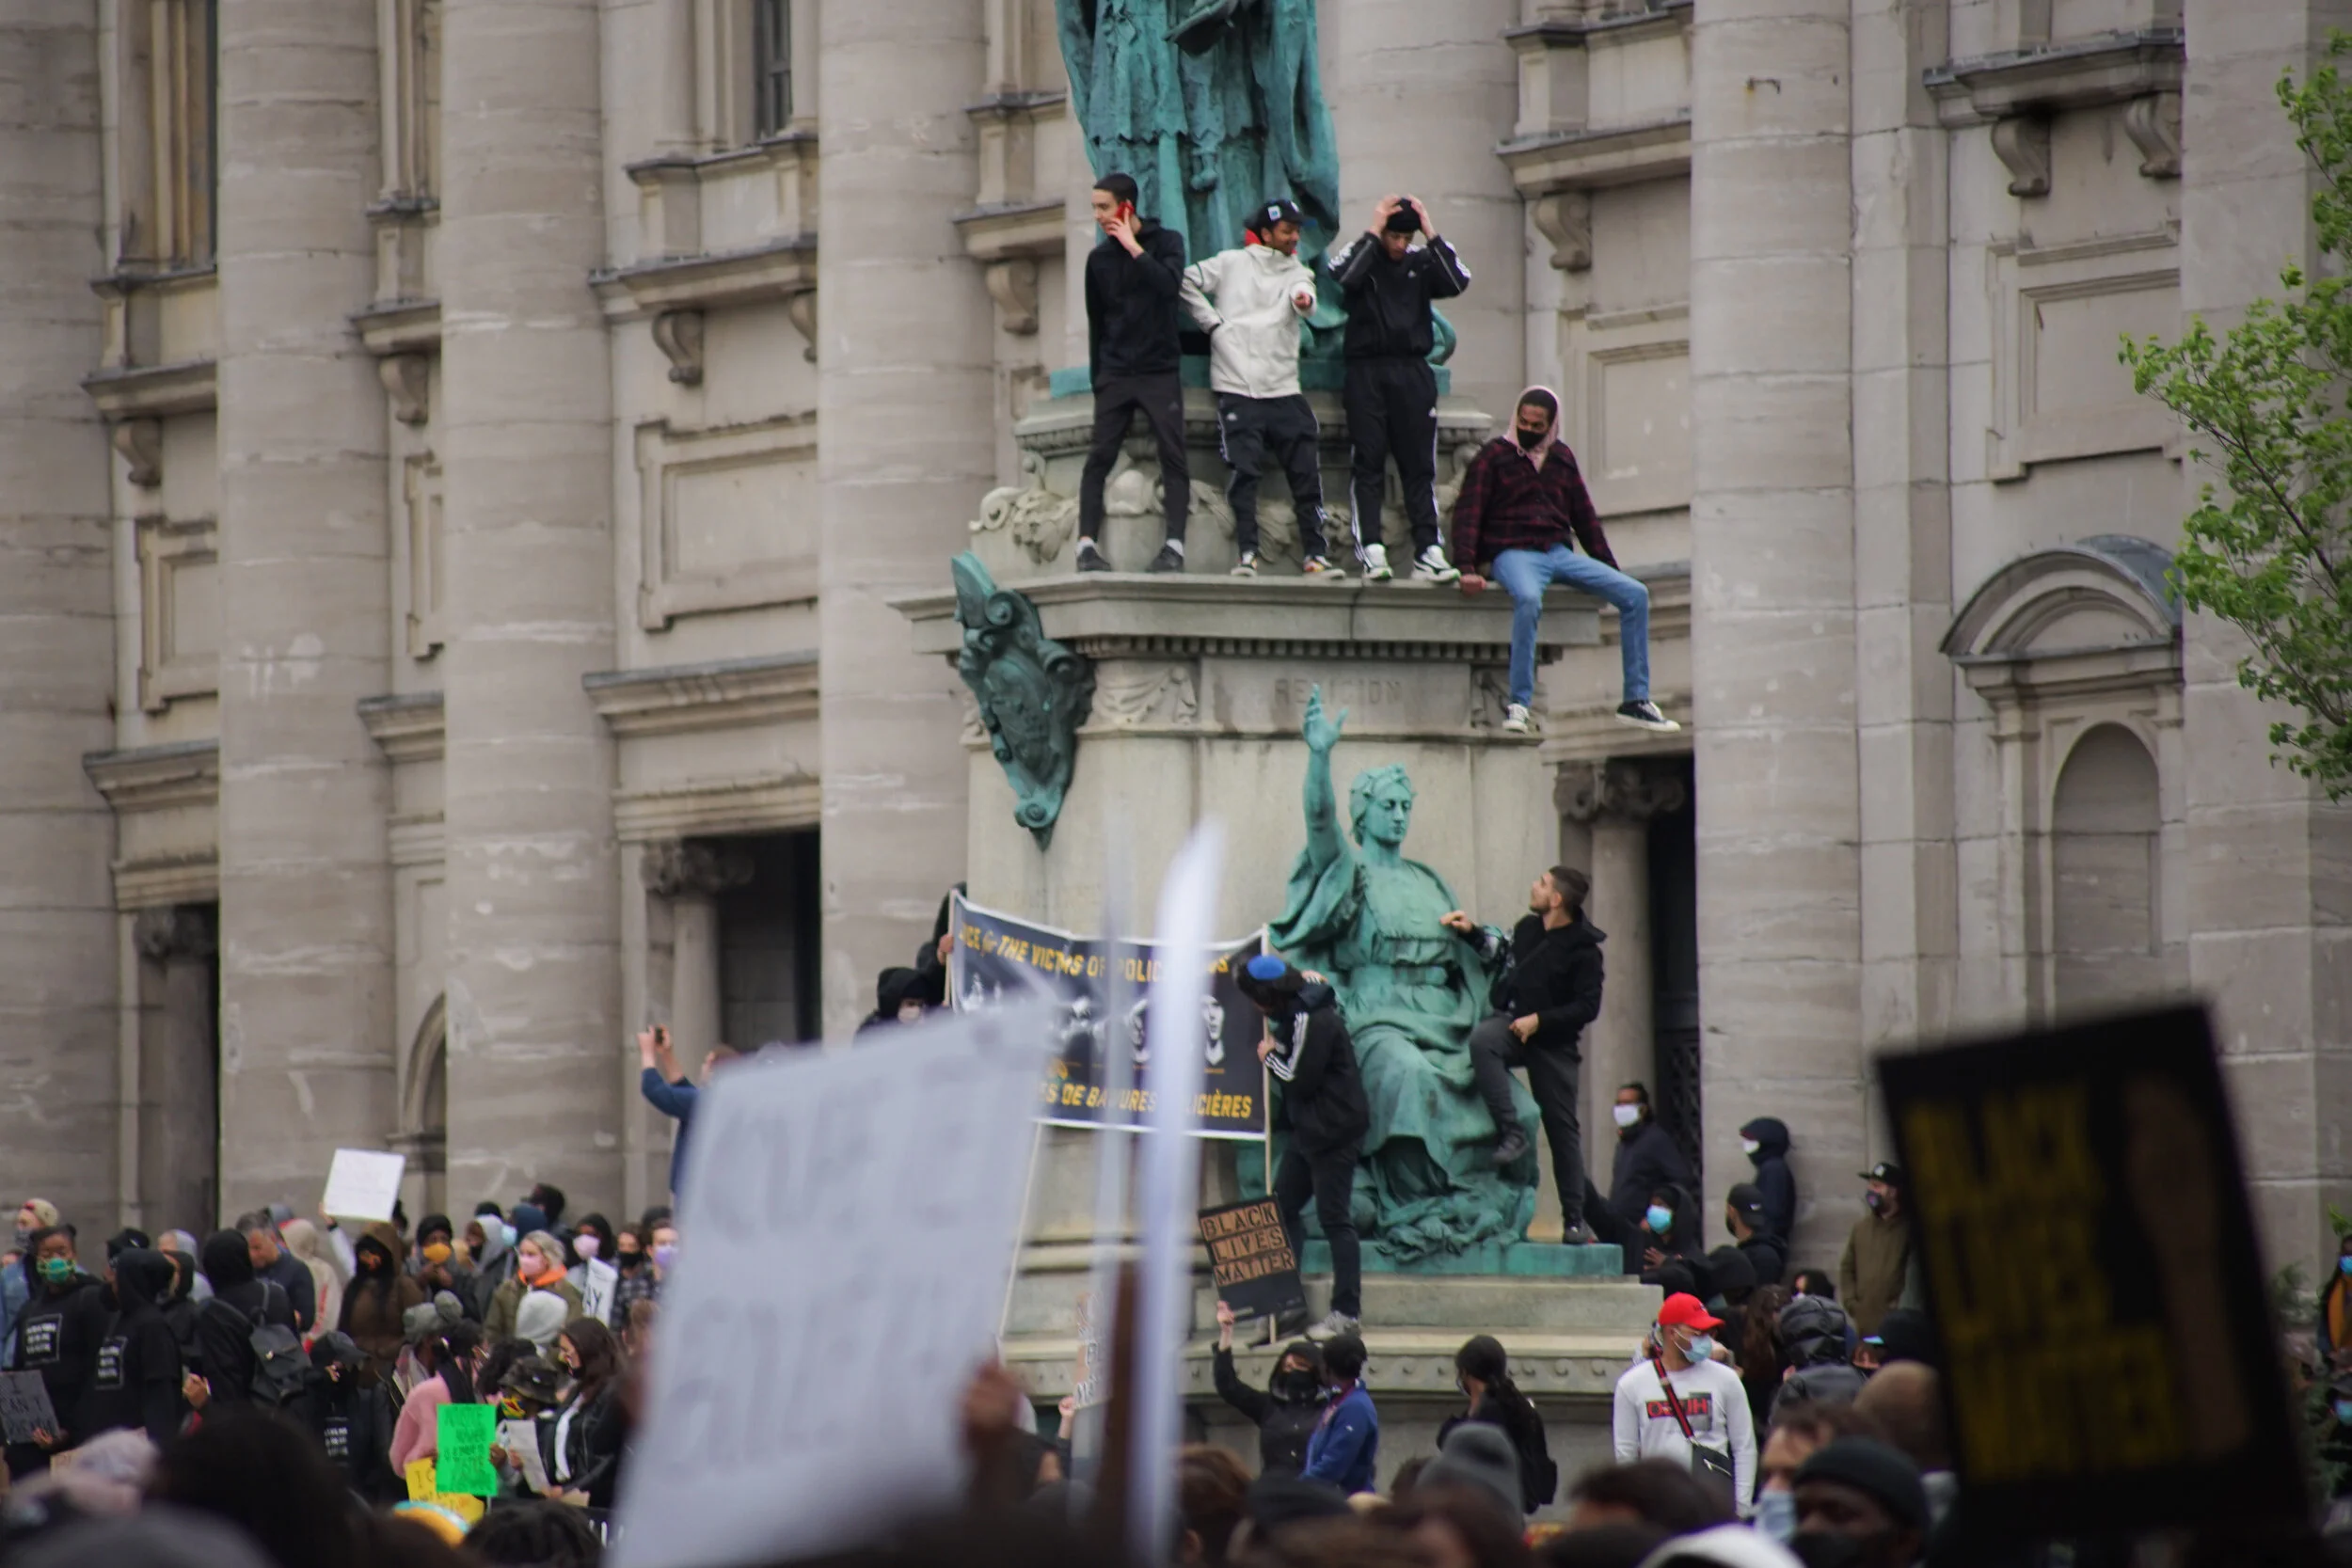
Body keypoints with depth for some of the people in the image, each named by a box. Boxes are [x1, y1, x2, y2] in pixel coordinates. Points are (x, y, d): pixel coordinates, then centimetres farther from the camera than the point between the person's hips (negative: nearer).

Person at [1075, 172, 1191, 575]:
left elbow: (1170, 284, -18)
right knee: (1100, 458, -8)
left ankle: (1174, 545, -11)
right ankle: (1087, 544, -12)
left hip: (1160, 372, -2)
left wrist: (1134, 248, -16)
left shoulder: (1166, 242, 1)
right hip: (1115, 374, 2)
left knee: (1173, 458, -8)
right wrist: (1097, 375, 11)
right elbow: (1096, 322, 13)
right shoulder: (1100, 258, 9)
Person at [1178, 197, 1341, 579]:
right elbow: (1187, 282, 7)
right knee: (1243, 473, -8)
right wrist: (1211, 322, -1)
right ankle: (1247, 554, -5)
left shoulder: (1297, 272, 14)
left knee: (1307, 473, -3)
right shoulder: (1232, 264, 10)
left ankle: (1315, 555, 1)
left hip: (1283, 390, 2)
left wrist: (1303, 300, -34)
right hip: (1237, 387, -2)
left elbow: (1304, 297, -9)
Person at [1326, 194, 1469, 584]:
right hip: (1367, 372, -2)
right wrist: (1372, 233, -11)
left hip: (1413, 375, 2)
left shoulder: (1421, 262, 12)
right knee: (1367, 465, -5)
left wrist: (1431, 234, -4)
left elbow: (1458, 281, -4)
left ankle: (1428, 552, -2)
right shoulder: (1362, 255, 4)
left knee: (1420, 467, 0)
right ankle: (1372, 552, -9)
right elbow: (1342, 275, -17)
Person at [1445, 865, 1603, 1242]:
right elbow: (1502, 950, 25)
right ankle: (1510, 1133, -32)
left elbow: (1588, 1007, -13)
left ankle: (1574, 1218, 9)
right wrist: (1472, 933, 10)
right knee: (1482, 1040, -34)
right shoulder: (1528, 928, 5)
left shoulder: (1583, 951, -11)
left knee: (1562, 1128, 1)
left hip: (1552, 1041, -4)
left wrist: (1539, 1021, -19)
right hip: (1511, 1022, 4)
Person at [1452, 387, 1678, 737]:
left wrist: (1610, 569, 18)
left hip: (1559, 553, 5)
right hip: (1513, 553, -5)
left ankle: (1636, 701, -6)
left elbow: (1585, 518, 23)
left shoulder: (1562, 459, 19)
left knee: (1635, 595, -10)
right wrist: (1467, 568, -17)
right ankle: (1518, 704, -37)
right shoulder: (1494, 456, 4)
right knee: (1528, 598, -40)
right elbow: (1468, 514, -3)